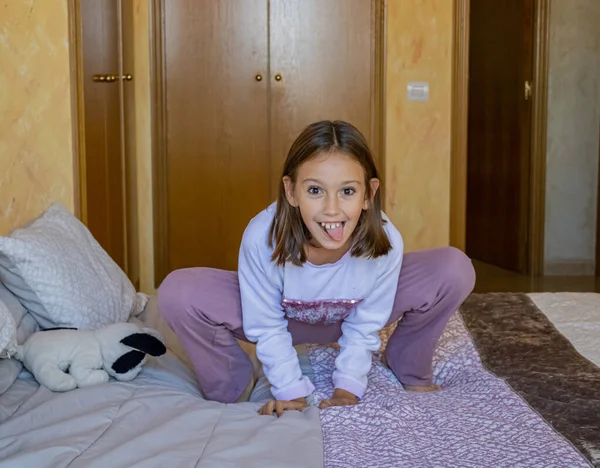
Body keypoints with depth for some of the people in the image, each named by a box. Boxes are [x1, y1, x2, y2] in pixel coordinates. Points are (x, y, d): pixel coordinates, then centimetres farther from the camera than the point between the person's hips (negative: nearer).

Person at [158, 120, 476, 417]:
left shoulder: (385, 242, -32)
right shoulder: (262, 238, -36)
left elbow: (364, 328, -16)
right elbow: (268, 328, -20)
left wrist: (349, 387, -15)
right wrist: (290, 392, -17)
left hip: (352, 316, 1)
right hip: (280, 316, -1)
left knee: (455, 271, -22)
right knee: (178, 293, -30)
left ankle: (411, 372, 6)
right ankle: (236, 385, 0)